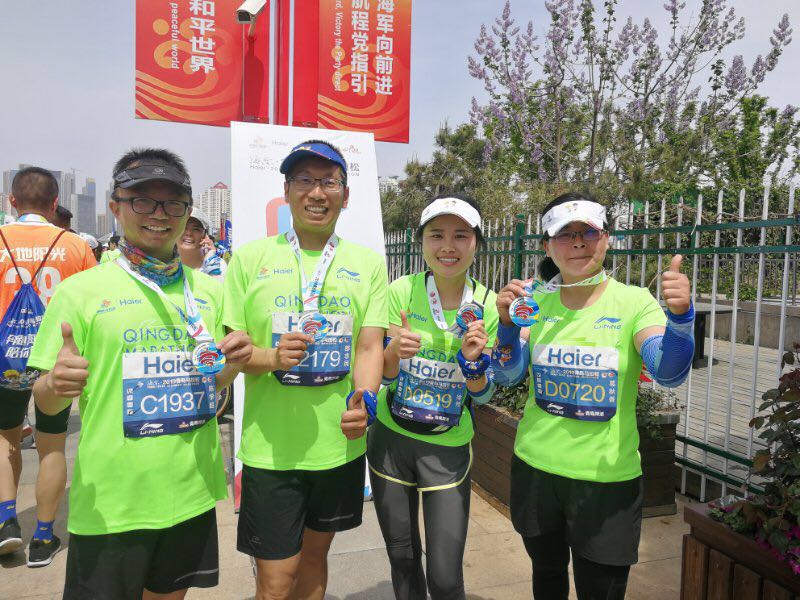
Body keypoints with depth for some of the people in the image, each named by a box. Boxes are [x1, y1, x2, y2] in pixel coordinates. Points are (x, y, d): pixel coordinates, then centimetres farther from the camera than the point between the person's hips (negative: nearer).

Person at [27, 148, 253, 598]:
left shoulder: (210, 290, 3)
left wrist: (230, 368, -11)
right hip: (109, 503, -3)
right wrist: (57, 384, -26)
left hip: (193, 492, 4)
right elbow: (46, 403, -3)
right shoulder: (81, 290, -7)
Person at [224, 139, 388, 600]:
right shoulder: (251, 258, -1)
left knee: (315, 551, 21)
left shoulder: (369, 263, 3)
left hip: (340, 442, 2)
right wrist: (272, 358, -21)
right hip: (271, 446, -2)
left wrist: (365, 400, -22)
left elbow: (370, 346, -3)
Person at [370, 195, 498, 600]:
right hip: (391, 440, 1)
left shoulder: (487, 305, -8)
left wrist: (473, 361, -23)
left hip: (448, 449, 0)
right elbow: (386, 377, -7)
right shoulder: (401, 292, -11)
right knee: (402, 558, 16)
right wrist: (394, 352, -29)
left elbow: (483, 397, -2)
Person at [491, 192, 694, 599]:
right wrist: (508, 320, -21)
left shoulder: (633, 302, -9)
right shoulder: (535, 300, -1)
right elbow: (507, 375, -4)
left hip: (607, 477, -2)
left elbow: (668, 373, -22)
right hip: (535, 467, 3)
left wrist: (679, 315, -40)